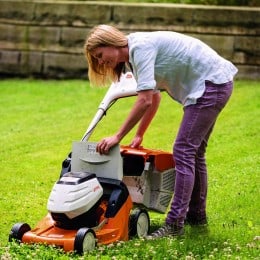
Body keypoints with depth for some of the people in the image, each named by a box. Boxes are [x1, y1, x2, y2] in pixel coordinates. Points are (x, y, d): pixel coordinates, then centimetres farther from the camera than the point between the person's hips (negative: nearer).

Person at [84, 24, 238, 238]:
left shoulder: (141, 47, -19)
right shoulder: (134, 54, 11)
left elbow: (145, 101, -25)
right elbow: (154, 98, 21)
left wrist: (117, 137, -20)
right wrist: (139, 136, 20)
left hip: (212, 82, -10)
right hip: (214, 83, 10)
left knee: (183, 152, -12)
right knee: (193, 151, 17)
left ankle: (175, 224, -12)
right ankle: (196, 214, 28)